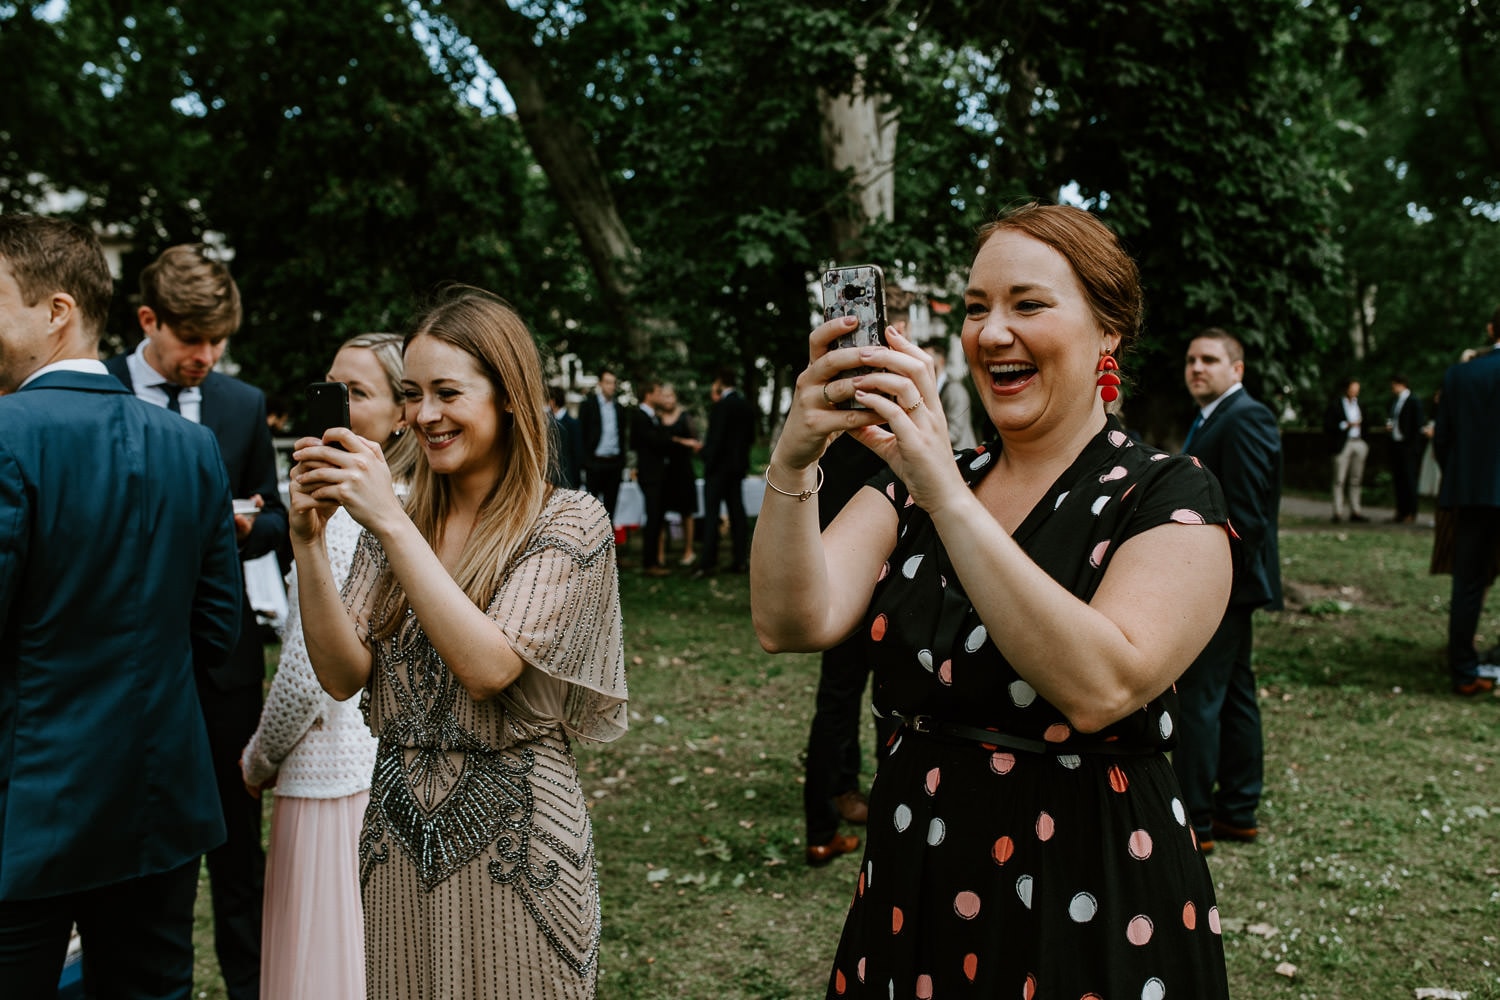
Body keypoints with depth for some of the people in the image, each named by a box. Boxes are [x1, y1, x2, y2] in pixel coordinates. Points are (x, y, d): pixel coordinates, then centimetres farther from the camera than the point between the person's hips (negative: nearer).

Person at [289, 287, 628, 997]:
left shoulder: (570, 523, -11)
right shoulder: (393, 522, 4)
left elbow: (487, 666, -23)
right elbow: (342, 676, -4)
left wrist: (391, 523, -25)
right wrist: (308, 539, -15)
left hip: (514, 842, -4)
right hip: (400, 839, 5)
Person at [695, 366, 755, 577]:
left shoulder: (720, 407, -15)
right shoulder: (747, 406, 8)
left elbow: (715, 439, -18)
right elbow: (751, 437, 13)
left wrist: (708, 463, -11)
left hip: (719, 466, -7)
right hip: (739, 465, 7)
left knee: (711, 514, -5)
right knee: (737, 512, 9)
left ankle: (708, 563, -8)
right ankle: (739, 560, 10)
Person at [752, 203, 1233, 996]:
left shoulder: (1167, 498, -10)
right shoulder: (911, 485, 3)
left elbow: (1101, 687, -28)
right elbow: (791, 624, -12)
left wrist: (947, 495, -32)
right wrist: (792, 464, -27)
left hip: (1092, 904, -4)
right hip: (913, 883, 4)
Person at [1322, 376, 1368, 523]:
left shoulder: (1359, 404, 15)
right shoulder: (1335, 405, -2)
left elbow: (1362, 424, 20)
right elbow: (1328, 425, -8)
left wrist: (1364, 442, 13)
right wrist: (1346, 425, -16)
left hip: (1358, 443, 6)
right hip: (1343, 444, -5)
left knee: (1355, 479, 7)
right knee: (1339, 479, -5)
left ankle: (1355, 511, 11)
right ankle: (1338, 512, -4)